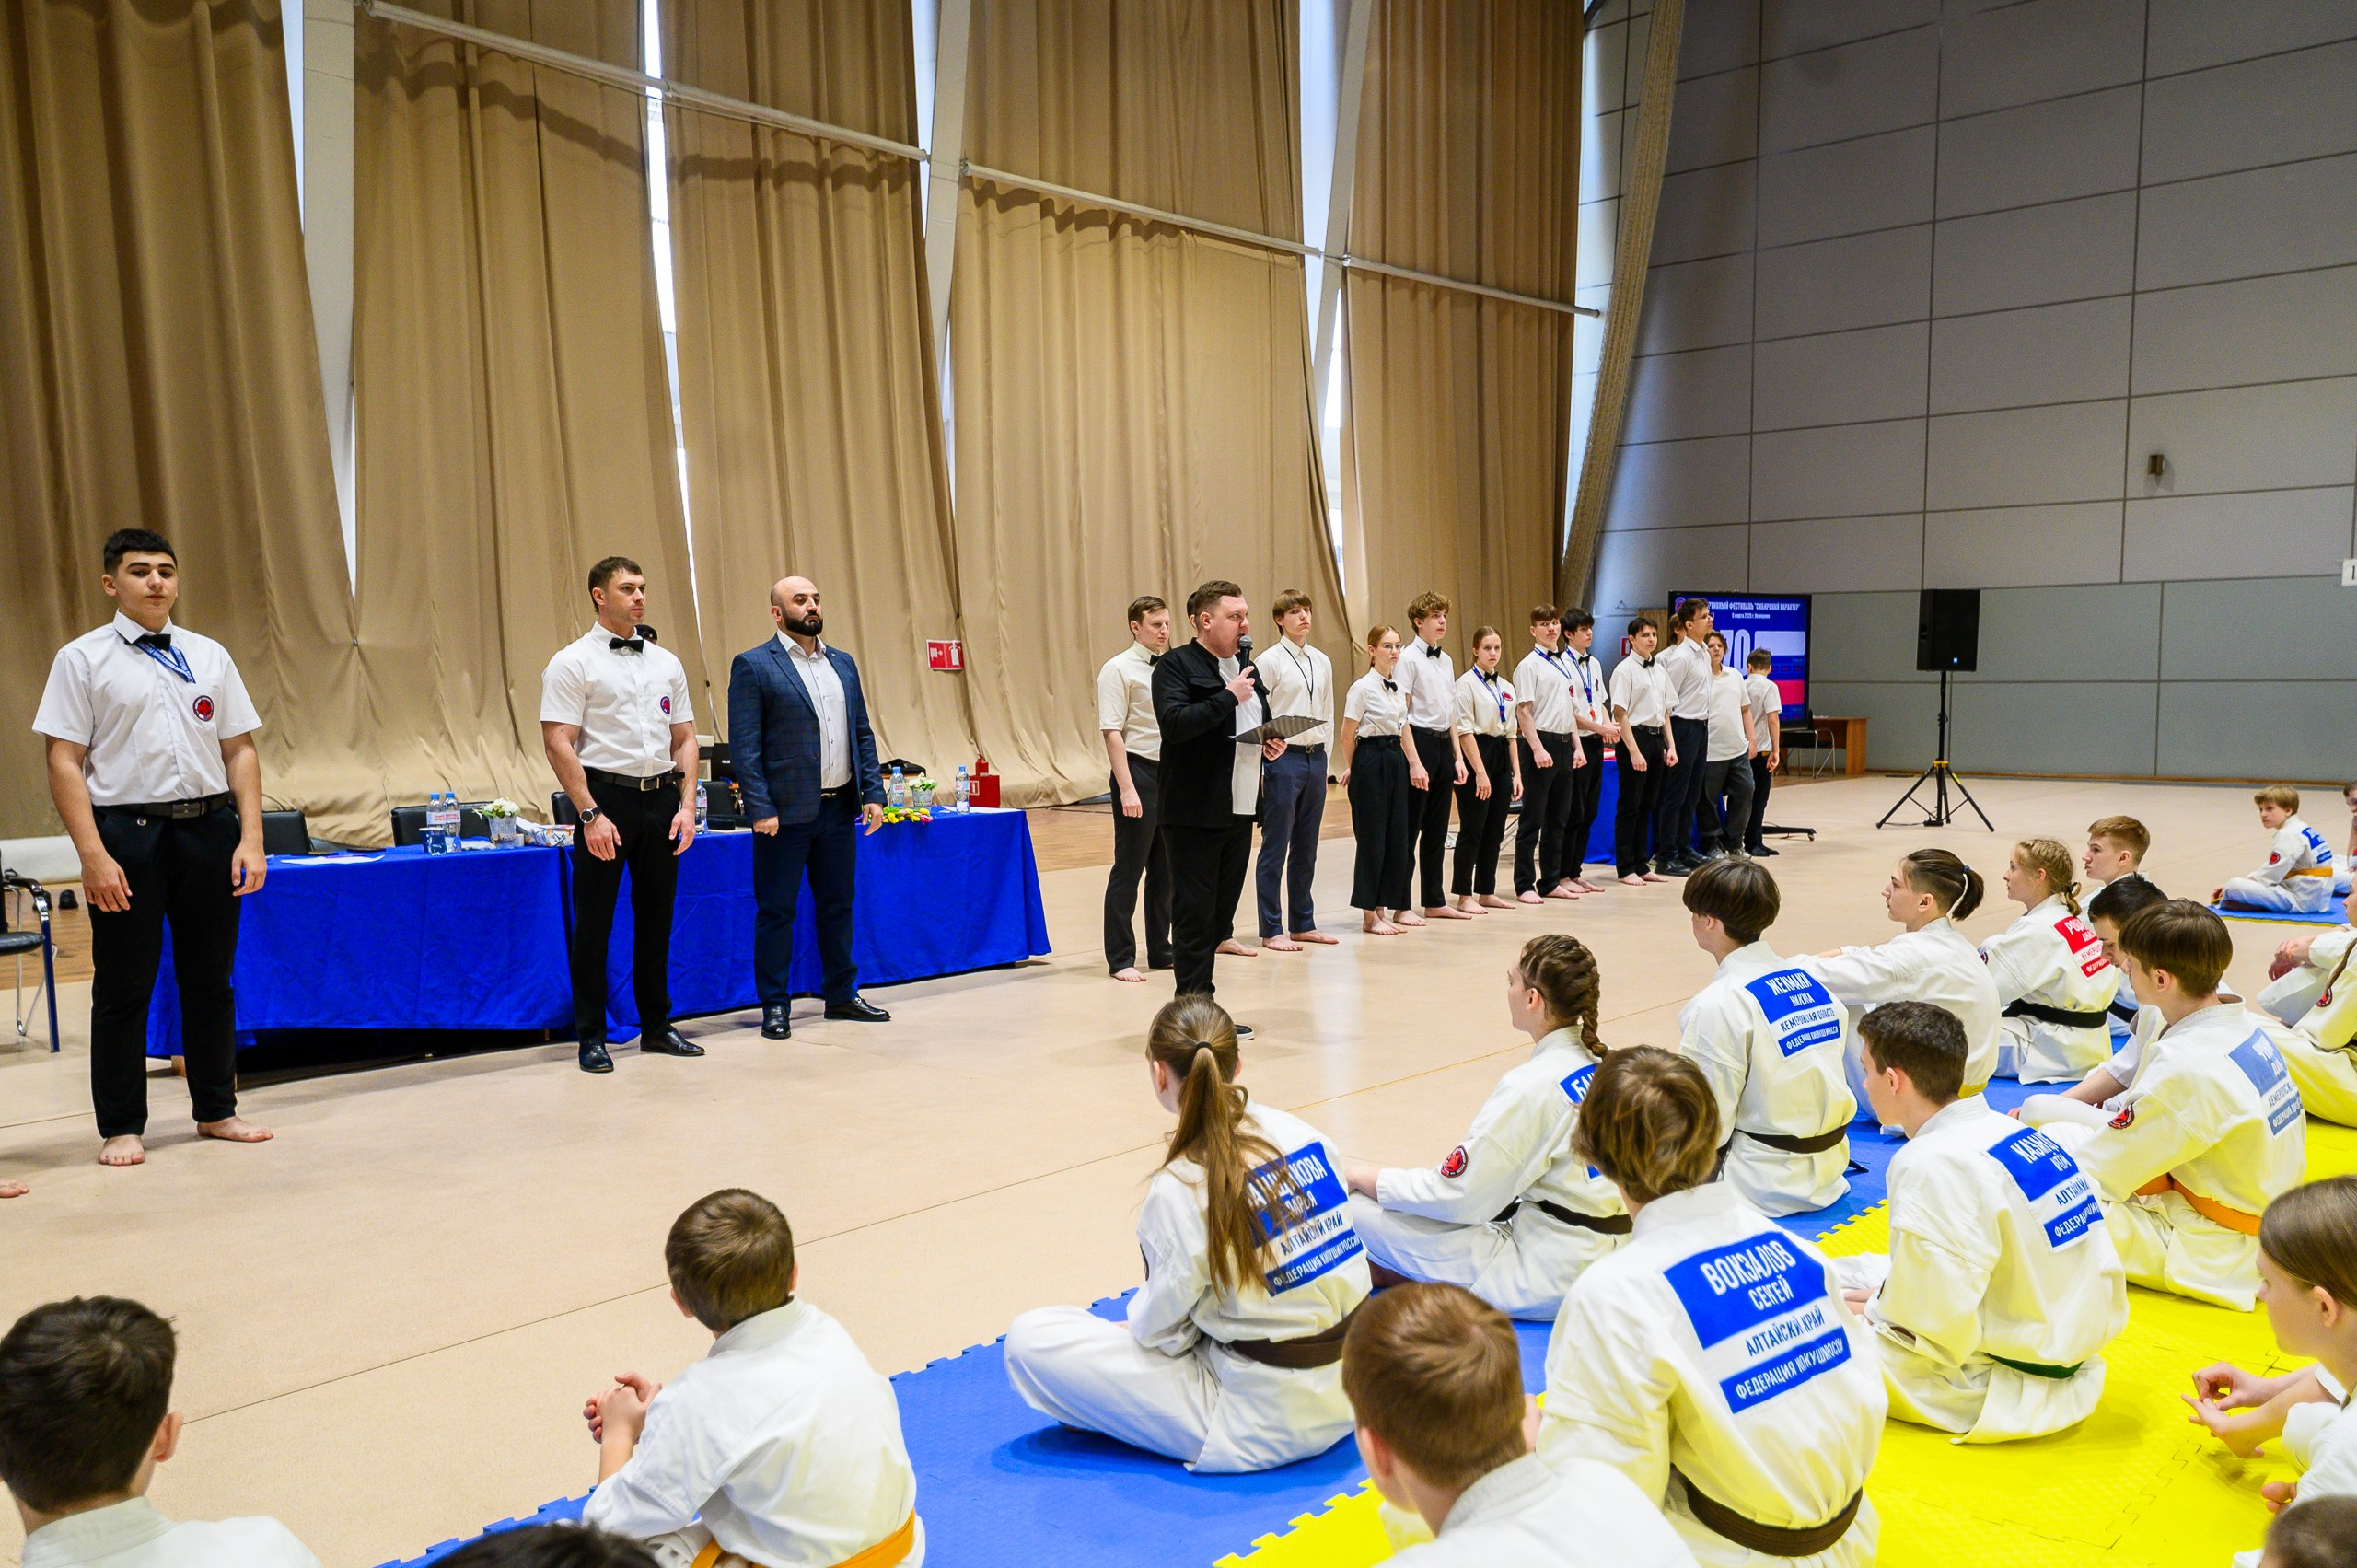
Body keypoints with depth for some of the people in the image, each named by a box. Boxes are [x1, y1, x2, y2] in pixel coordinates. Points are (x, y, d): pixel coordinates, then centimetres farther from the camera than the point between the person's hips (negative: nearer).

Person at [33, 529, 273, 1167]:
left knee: (210, 980, 11)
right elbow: (64, 764, -5)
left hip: (209, 828, 3)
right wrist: (93, 855, -14)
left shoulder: (210, 656, 9)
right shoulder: (83, 659, -1)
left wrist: (251, 838, -1)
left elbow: (240, 751, 9)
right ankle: (121, 1127, 16)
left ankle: (216, 1110, 24)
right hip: (127, 832, -3)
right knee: (123, 988, 5)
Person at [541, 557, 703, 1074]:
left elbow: (684, 739, 14)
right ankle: (591, 1037, 11)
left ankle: (657, 1027, 23)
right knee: (594, 924, 1)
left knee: (656, 918, 12)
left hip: (661, 800, 5)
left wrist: (686, 805, 2)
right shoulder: (573, 663, -4)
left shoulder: (667, 663, 12)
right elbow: (558, 743, -11)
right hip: (607, 798, -5)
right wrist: (591, 814, -17)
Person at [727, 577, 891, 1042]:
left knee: (838, 904, 13)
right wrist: (760, 809, -16)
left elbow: (862, 733, 15)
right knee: (777, 910, 2)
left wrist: (872, 793, 5)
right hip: (786, 812, -6)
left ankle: (842, 995, 25)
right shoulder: (753, 666, -5)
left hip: (839, 809, 6)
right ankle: (775, 1006, 11)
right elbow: (744, 745, -9)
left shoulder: (843, 663, 13)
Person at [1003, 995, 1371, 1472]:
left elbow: (1160, 1329, -12)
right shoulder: (1300, 1131, -3)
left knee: (1031, 1339, -6)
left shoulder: (1181, 1188, -22)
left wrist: (1136, 1321, 13)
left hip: (1263, 1426, -7)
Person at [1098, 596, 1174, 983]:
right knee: (1128, 870, 0)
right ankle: (1120, 959, 9)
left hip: (1173, 774, 6)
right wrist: (1127, 788, -18)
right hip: (1139, 771, -6)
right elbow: (1112, 731, -12)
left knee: (1166, 869, 13)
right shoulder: (1119, 669, -7)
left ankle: (1160, 950, 25)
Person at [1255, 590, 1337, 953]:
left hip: (1316, 758, 6)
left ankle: (1303, 924, 23)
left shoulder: (1322, 662, 12)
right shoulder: (1269, 661, -6)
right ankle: (1272, 930, 7)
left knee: (1306, 848, 13)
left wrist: (1323, 748, 10)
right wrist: (1261, 768, -12)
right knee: (1275, 848, 0)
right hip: (1284, 757, -6)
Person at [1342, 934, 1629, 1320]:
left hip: (1549, 1277, -9)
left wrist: (1363, 1177, -4)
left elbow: (1457, 1194, -17)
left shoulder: (1534, 1084, -22)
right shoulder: (1600, 1064, 4)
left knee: (1359, 1213, -11)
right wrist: (1440, 1172, 14)